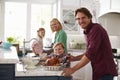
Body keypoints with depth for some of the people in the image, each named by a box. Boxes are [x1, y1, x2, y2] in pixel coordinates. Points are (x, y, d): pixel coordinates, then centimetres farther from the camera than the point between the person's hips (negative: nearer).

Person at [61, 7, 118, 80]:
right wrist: (74, 58, 7)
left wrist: (73, 69, -26)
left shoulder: (96, 29, -17)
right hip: (99, 71, 9)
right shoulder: (87, 32, 12)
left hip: (105, 71, -9)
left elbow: (91, 53, -25)